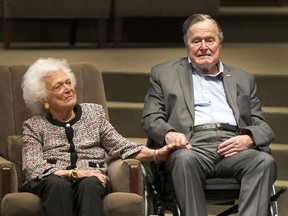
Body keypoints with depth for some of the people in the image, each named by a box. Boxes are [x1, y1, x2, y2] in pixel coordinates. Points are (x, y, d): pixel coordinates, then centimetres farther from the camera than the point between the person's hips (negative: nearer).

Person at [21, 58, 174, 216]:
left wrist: (157, 154, -3)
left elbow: (120, 146, 14)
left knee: (89, 184, -36)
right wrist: (75, 173, -15)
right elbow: (33, 169, -1)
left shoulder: (94, 112, 22)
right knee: (58, 185, -38)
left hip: (92, 180, 2)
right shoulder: (33, 126, 13)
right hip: (50, 181, -1)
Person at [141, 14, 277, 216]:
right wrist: (168, 133, -11)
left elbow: (263, 128, 21)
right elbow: (150, 118, 13)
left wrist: (248, 138, -5)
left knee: (265, 161, -31)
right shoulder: (164, 73, 23)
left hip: (232, 148, 2)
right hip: (193, 147, -2)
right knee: (184, 159, -38)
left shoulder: (243, 79, 28)